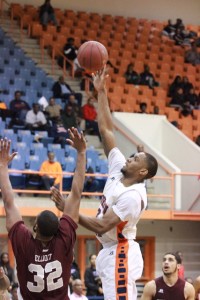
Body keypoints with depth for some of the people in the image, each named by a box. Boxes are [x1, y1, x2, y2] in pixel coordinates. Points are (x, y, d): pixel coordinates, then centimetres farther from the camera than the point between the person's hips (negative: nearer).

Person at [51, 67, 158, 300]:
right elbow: (106, 130, 5)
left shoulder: (133, 196, -20)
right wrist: (101, 92, 2)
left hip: (120, 255, -10)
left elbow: (102, 226, -25)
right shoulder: (118, 170, 3)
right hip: (109, 253, 10)